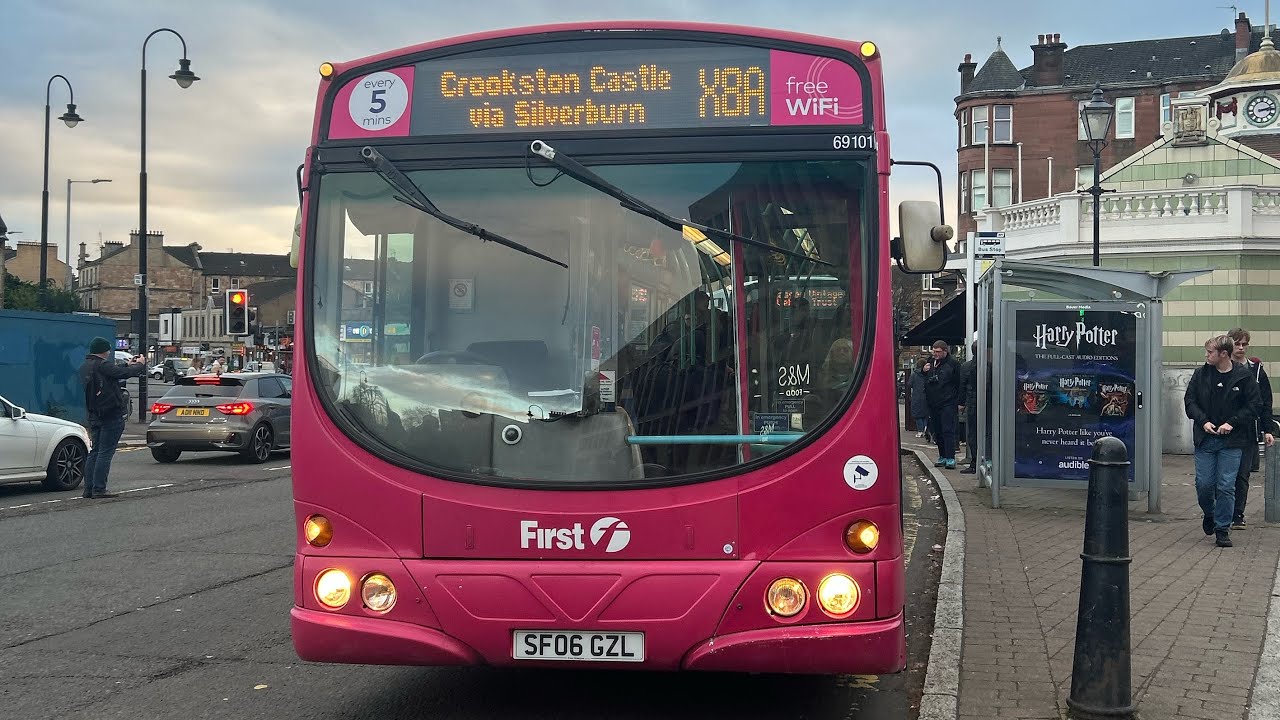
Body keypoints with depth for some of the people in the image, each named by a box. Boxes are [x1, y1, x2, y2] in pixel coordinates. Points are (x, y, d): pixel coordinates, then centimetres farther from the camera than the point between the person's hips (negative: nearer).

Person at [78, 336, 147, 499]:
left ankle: (89, 488, 13)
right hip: (111, 415, -9)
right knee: (105, 452, -5)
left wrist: (128, 365, 23)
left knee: (95, 451, 13)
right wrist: (140, 365, 1)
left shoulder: (85, 367, 13)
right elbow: (124, 373, -17)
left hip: (94, 415, 9)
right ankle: (99, 489, -6)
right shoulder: (102, 366, -17)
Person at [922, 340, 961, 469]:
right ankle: (942, 457, 17)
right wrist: (924, 371, 2)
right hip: (933, 404, 7)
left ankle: (950, 458, -12)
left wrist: (959, 402, -10)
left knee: (948, 431, -10)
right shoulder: (930, 364, 14)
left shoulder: (953, 364, -5)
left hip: (947, 404, -7)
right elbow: (925, 383, 23)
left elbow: (959, 384, -6)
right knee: (938, 432, 10)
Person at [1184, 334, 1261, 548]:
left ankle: (1223, 528, 8)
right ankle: (1209, 514, 31)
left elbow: (1252, 406, -1)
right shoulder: (1201, 374, 3)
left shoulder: (1244, 376, -4)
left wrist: (1232, 423, -12)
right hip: (1205, 439, 2)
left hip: (1232, 441, -2)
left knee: (1226, 486, -3)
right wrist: (1203, 421, -9)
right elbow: (1189, 400, 6)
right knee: (1203, 484, 1)